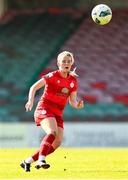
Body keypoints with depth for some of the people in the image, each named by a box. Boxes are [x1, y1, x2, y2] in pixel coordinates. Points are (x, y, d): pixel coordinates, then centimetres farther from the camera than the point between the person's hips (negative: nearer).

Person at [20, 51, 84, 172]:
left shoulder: (73, 81, 9)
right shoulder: (53, 76, -6)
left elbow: (72, 102, 13)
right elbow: (34, 87, -4)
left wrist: (78, 105, -10)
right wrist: (31, 101, -21)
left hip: (58, 113, 6)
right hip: (44, 108, -6)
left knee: (57, 142, -6)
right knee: (53, 132, -32)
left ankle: (28, 161, 4)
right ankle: (41, 160, -42)